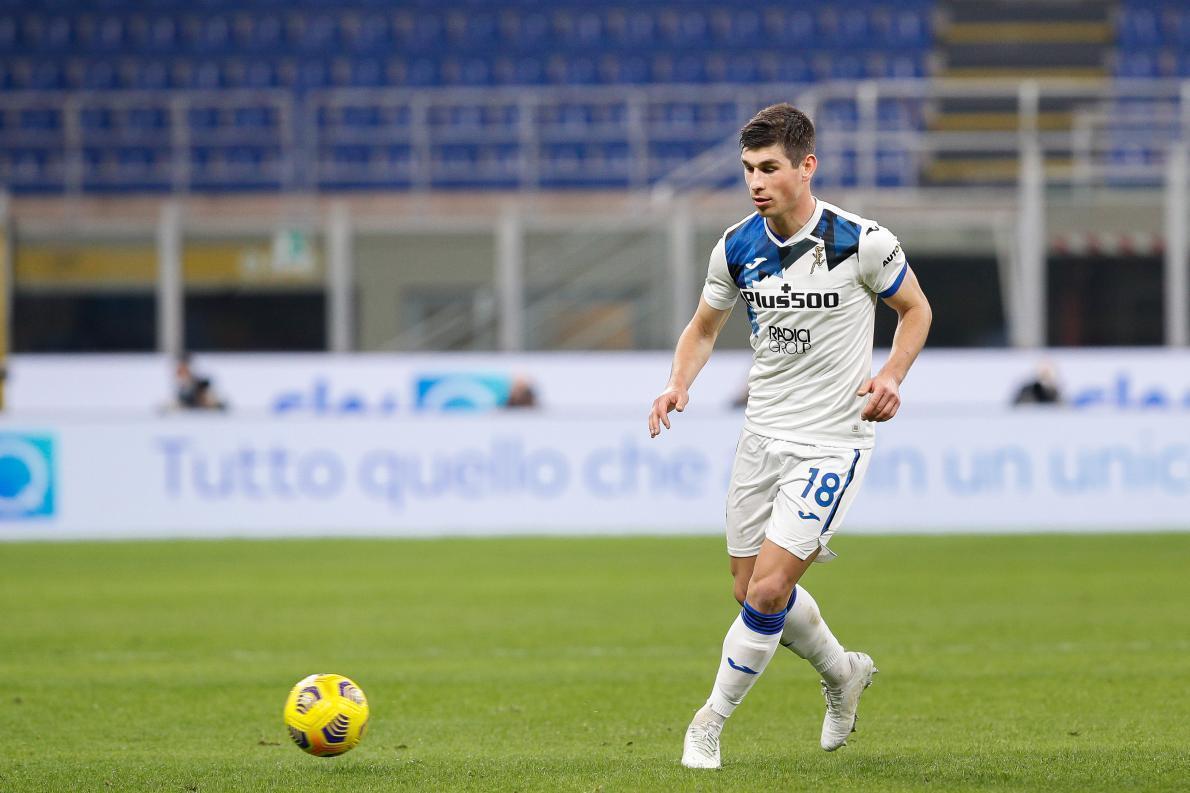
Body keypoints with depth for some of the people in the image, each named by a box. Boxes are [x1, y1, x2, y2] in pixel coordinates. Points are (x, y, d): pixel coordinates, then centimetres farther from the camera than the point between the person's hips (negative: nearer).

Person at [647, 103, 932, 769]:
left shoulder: (862, 241, -14)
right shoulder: (737, 247, -2)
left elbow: (915, 308, 2)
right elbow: (704, 328, 13)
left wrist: (891, 377, -14)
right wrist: (680, 383, -6)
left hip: (832, 443, -5)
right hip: (763, 433, 5)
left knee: (768, 590, -13)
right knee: (751, 591, 11)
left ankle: (711, 721, 5)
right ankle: (843, 674, 38)